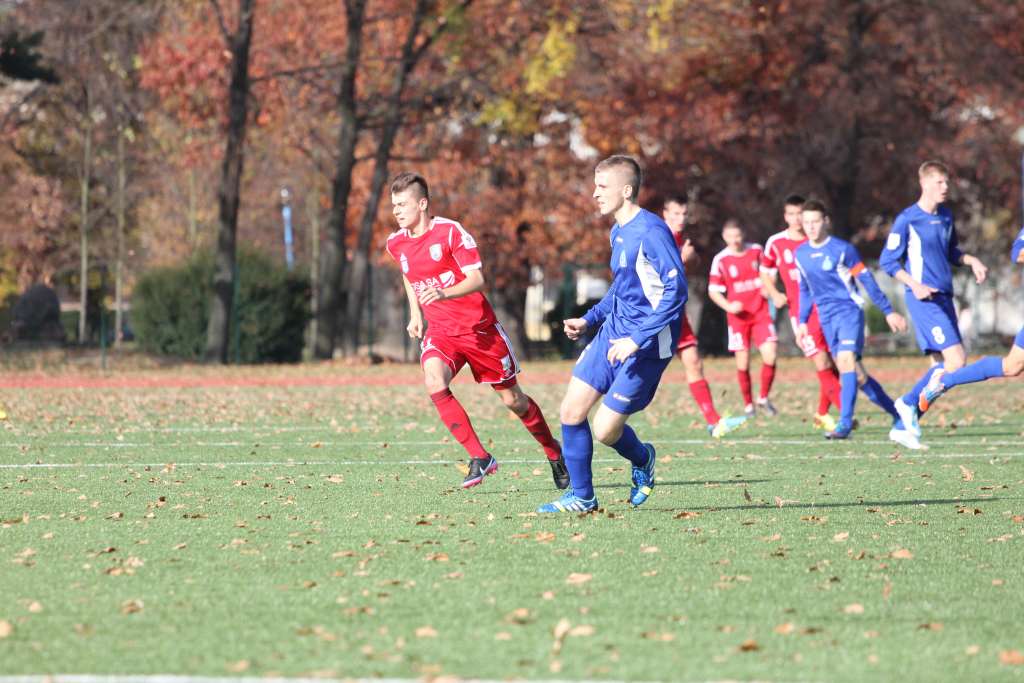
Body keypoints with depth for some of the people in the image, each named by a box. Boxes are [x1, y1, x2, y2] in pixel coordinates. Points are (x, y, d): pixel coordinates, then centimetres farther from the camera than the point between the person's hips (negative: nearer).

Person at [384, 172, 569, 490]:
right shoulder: (396, 243, 3)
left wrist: (444, 293, -37)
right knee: (434, 383, -27)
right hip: (439, 332, 4)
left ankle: (554, 453, 33)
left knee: (512, 399, 7)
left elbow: (477, 279, -21)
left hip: (479, 327, -4)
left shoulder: (450, 232, -15)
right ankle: (480, 458, -21)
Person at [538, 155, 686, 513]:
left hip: (646, 345, -9)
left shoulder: (651, 232, -19)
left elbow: (676, 290, -25)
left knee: (605, 430, -8)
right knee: (571, 411, 2)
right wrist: (588, 320, 17)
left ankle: (642, 459, 26)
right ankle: (582, 496, 15)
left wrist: (637, 339, -27)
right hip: (613, 332, 9)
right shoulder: (618, 232, 11)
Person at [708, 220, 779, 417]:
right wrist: (729, 306, -17)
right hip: (738, 316, -1)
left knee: (770, 355, -12)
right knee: (743, 363, 0)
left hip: (761, 313, 1)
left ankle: (764, 398, 9)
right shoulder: (721, 260, -5)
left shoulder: (756, 251, 2)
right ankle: (748, 404, 17)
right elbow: (713, 291, -1)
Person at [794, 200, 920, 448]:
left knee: (846, 359, -26)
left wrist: (888, 311, -1)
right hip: (827, 319, 6)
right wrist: (803, 321, 20)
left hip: (849, 311, -6)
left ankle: (845, 423, -31)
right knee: (856, 375, 4)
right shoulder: (801, 254, 9)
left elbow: (867, 280, -3)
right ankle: (898, 415, 15)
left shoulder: (842, 249, -7)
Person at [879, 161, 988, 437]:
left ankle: (904, 425, 13)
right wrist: (915, 285, -16)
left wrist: (972, 261, 7)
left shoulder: (946, 216, 12)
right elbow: (888, 261, -5)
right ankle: (909, 403, 0)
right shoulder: (907, 220, -9)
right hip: (923, 300, -8)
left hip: (944, 298, 8)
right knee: (956, 361, -17)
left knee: (943, 365, 5)